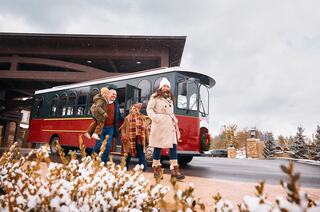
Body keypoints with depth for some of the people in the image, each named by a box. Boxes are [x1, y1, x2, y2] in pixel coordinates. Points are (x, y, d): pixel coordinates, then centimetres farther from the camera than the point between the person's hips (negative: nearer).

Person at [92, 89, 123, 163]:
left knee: (108, 145, 2)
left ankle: (104, 162, 12)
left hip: (111, 128, 4)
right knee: (98, 144, -3)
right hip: (101, 127, -3)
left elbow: (119, 116, 22)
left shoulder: (116, 105, 13)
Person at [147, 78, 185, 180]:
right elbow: (149, 109, -4)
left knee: (173, 146, -4)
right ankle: (156, 168, 12)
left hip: (170, 125, 6)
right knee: (158, 147, -1)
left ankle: (174, 170, -4)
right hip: (159, 124, -5)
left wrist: (176, 123, 16)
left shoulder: (170, 99, 25)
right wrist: (155, 118, -18)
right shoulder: (155, 97, 5)